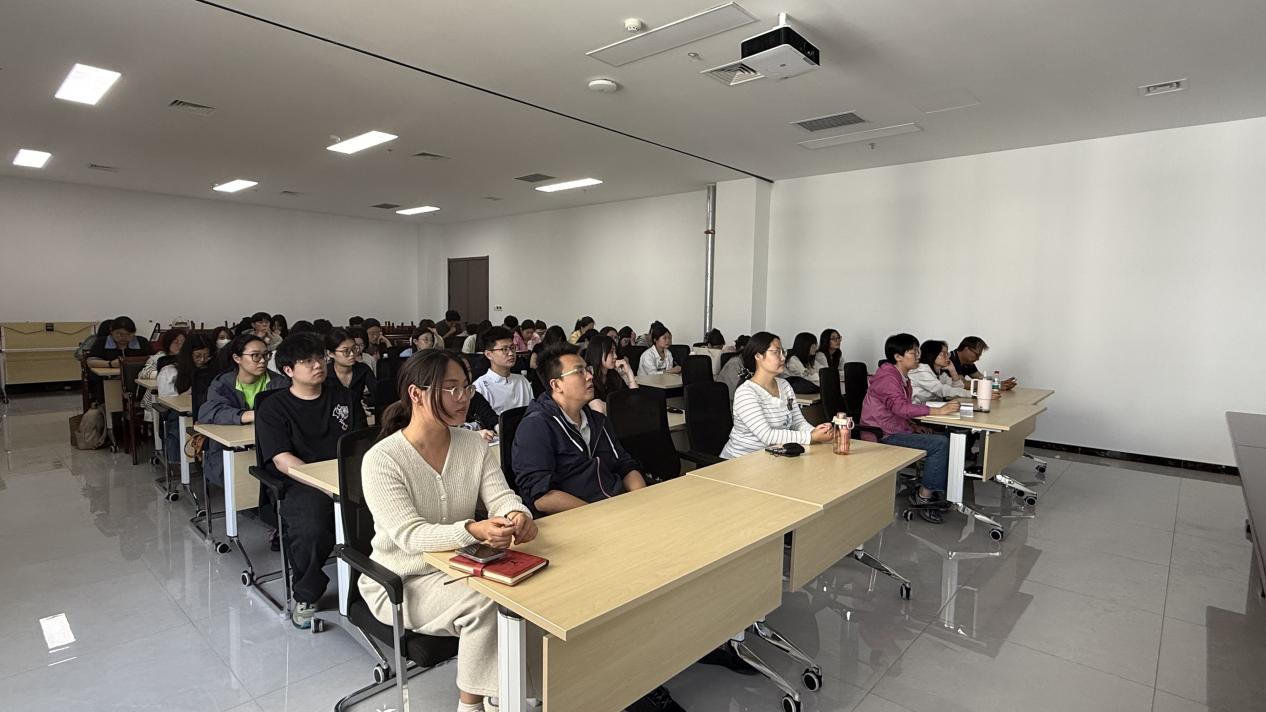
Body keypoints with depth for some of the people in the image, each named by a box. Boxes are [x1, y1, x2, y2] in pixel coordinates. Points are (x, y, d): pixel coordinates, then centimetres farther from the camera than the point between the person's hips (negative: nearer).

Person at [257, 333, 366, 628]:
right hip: (302, 485, -2)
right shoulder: (274, 409, 8)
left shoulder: (342, 395, 19)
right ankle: (304, 596, -2)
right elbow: (283, 461, -5)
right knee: (310, 531, -34)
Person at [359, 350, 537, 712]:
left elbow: (500, 495, -9)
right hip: (402, 582, -4)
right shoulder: (381, 459, -19)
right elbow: (409, 536, -27)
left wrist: (518, 515, -34)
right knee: (485, 606, -27)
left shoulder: (474, 444, -3)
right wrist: (473, 530, -44)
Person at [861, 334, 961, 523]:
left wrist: (913, 425, 4)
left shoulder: (901, 377, 17)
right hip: (883, 436, -10)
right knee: (940, 444, -19)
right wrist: (938, 410, -30)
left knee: (944, 437, 1)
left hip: (897, 429, 10)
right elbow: (900, 406, -29)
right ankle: (924, 495, -7)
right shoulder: (887, 377, -15)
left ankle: (934, 490, 5)